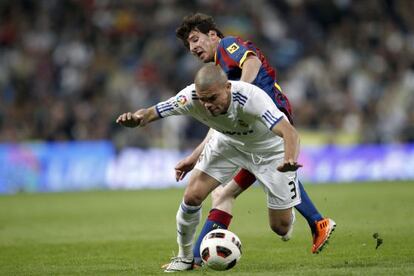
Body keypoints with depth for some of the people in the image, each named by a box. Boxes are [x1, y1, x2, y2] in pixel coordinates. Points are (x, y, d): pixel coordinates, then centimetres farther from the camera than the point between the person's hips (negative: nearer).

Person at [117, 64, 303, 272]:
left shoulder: (250, 97, -43)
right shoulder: (191, 97, -31)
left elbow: (290, 133, -51)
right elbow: (151, 113, -26)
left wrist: (290, 160, -73)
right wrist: (135, 118, -51)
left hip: (270, 148, -3)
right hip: (228, 142, 3)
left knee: (280, 227, -1)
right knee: (192, 196, -14)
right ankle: (185, 257, 12)